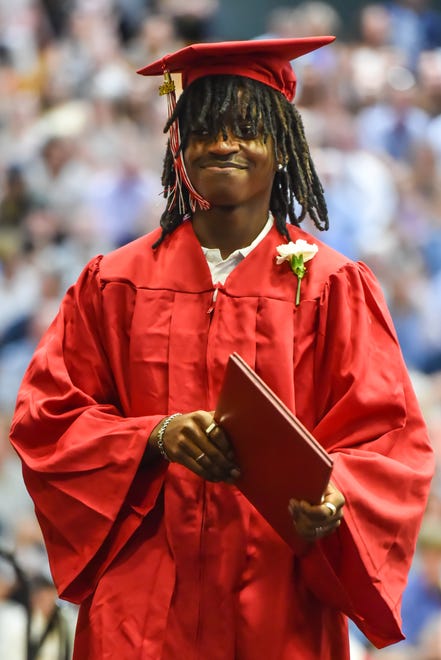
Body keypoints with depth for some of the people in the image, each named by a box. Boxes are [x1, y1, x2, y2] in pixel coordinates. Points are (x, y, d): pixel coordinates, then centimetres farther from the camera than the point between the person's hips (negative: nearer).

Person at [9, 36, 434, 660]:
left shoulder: (333, 290, 1)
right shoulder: (115, 285, 5)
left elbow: (389, 442, -3)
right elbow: (45, 420, 2)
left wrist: (335, 499, -24)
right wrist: (156, 437, -15)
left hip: (283, 608, -1)